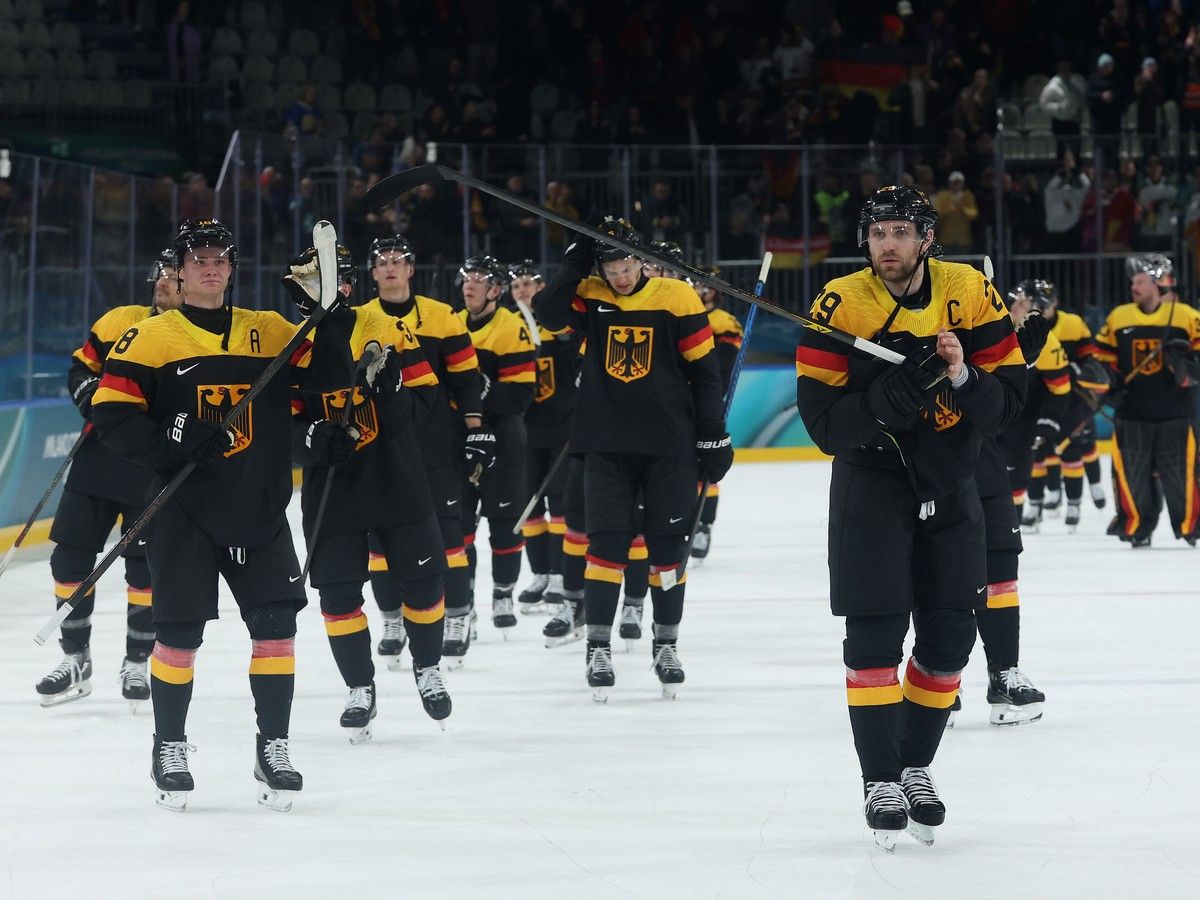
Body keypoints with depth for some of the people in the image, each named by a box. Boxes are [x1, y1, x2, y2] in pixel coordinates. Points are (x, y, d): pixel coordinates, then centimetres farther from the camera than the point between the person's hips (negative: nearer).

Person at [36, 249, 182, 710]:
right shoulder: (121, 321, 6)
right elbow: (82, 367, 12)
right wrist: (91, 396, -8)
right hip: (99, 461, 3)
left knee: (146, 568, -1)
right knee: (70, 557, 4)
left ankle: (136, 664, 17)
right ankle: (76, 659, 17)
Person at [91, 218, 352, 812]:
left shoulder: (270, 332, 10)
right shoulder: (152, 338, 0)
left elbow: (328, 375, 4)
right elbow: (112, 415, -5)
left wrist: (332, 318, -10)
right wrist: (168, 443, -19)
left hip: (259, 507, 3)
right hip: (184, 508, -3)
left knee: (276, 623, -3)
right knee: (180, 630, -2)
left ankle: (272, 749, 10)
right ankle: (169, 750, 16)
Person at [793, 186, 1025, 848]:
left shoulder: (970, 293, -8)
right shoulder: (841, 305, -14)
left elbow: (1007, 398, -8)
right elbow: (823, 420, -18)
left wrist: (960, 376, -27)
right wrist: (893, 391, -33)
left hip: (949, 482, 3)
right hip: (870, 478, -3)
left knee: (949, 636, 6)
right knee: (875, 635, -9)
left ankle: (915, 765, 24)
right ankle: (880, 781, 2)